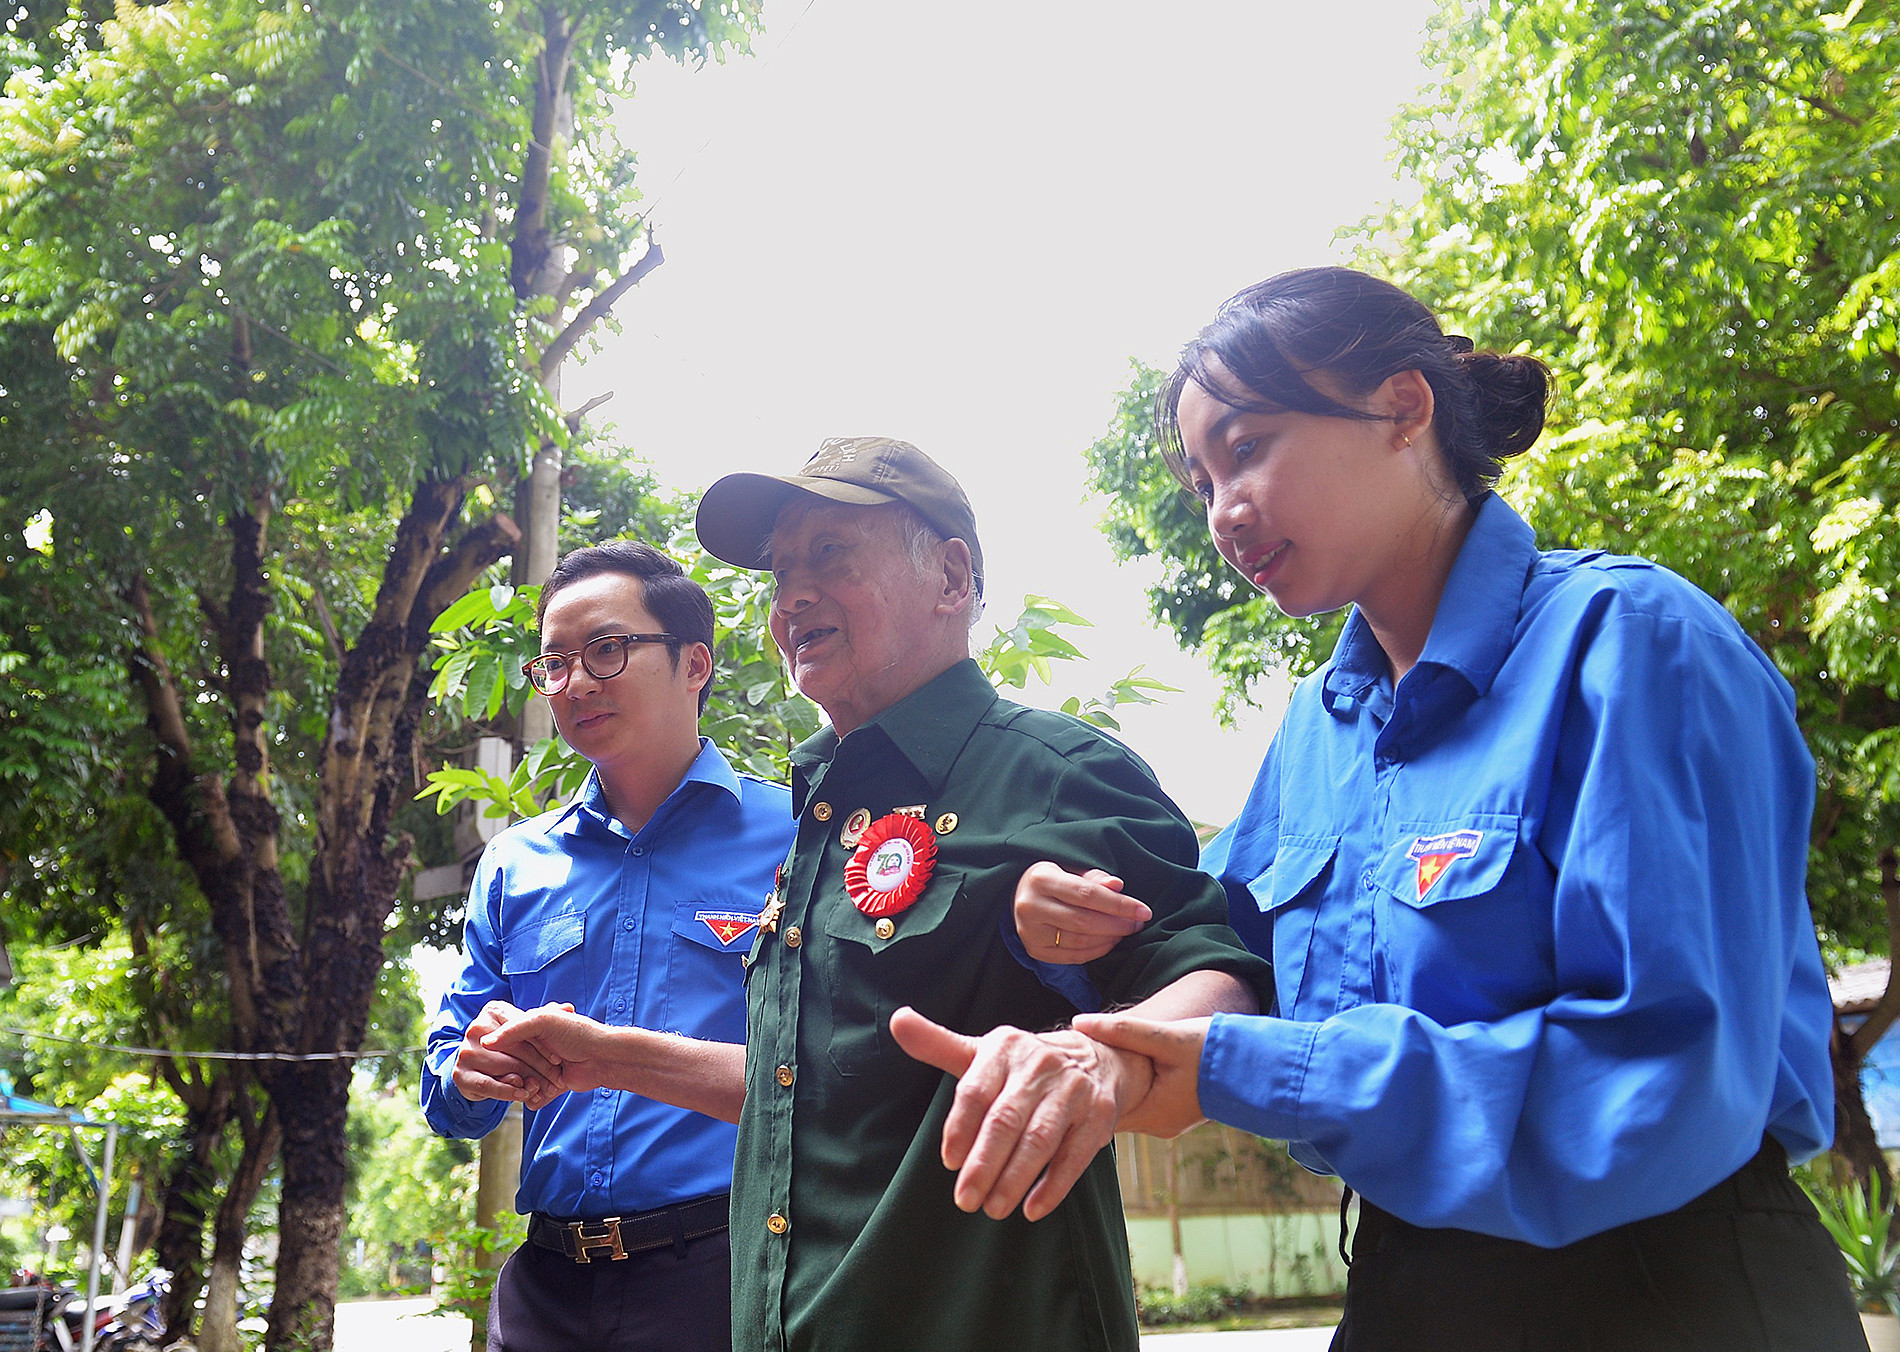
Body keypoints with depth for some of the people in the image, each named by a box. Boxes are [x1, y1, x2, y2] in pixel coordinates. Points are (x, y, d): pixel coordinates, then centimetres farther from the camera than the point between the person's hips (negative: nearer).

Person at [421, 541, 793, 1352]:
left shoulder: (788, 838, -4)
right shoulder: (514, 864, 11)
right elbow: (448, 1097, 13)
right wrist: (473, 1076, -9)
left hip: (728, 1279, -4)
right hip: (548, 1284, 5)